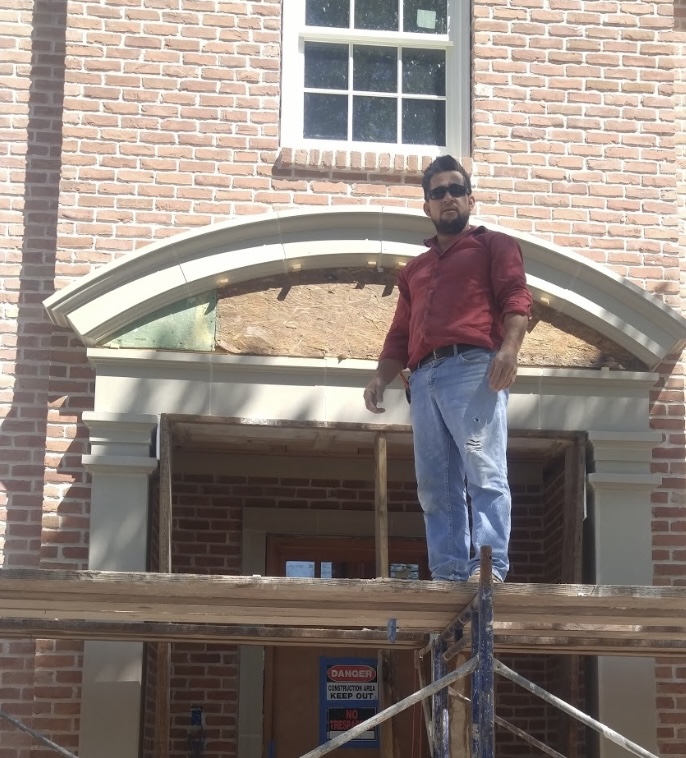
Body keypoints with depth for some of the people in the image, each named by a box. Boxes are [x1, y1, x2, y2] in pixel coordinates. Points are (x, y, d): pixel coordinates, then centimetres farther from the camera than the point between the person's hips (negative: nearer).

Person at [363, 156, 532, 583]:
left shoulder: (494, 245, 16)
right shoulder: (415, 270, 33)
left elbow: (517, 299, 0)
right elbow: (400, 335, 28)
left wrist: (509, 349, -19)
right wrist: (381, 377, 10)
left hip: (474, 367, -6)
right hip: (424, 378, 6)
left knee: (484, 472, -16)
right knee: (436, 485, -2)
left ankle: (490, 567, -24)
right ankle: (449, 575, -5)